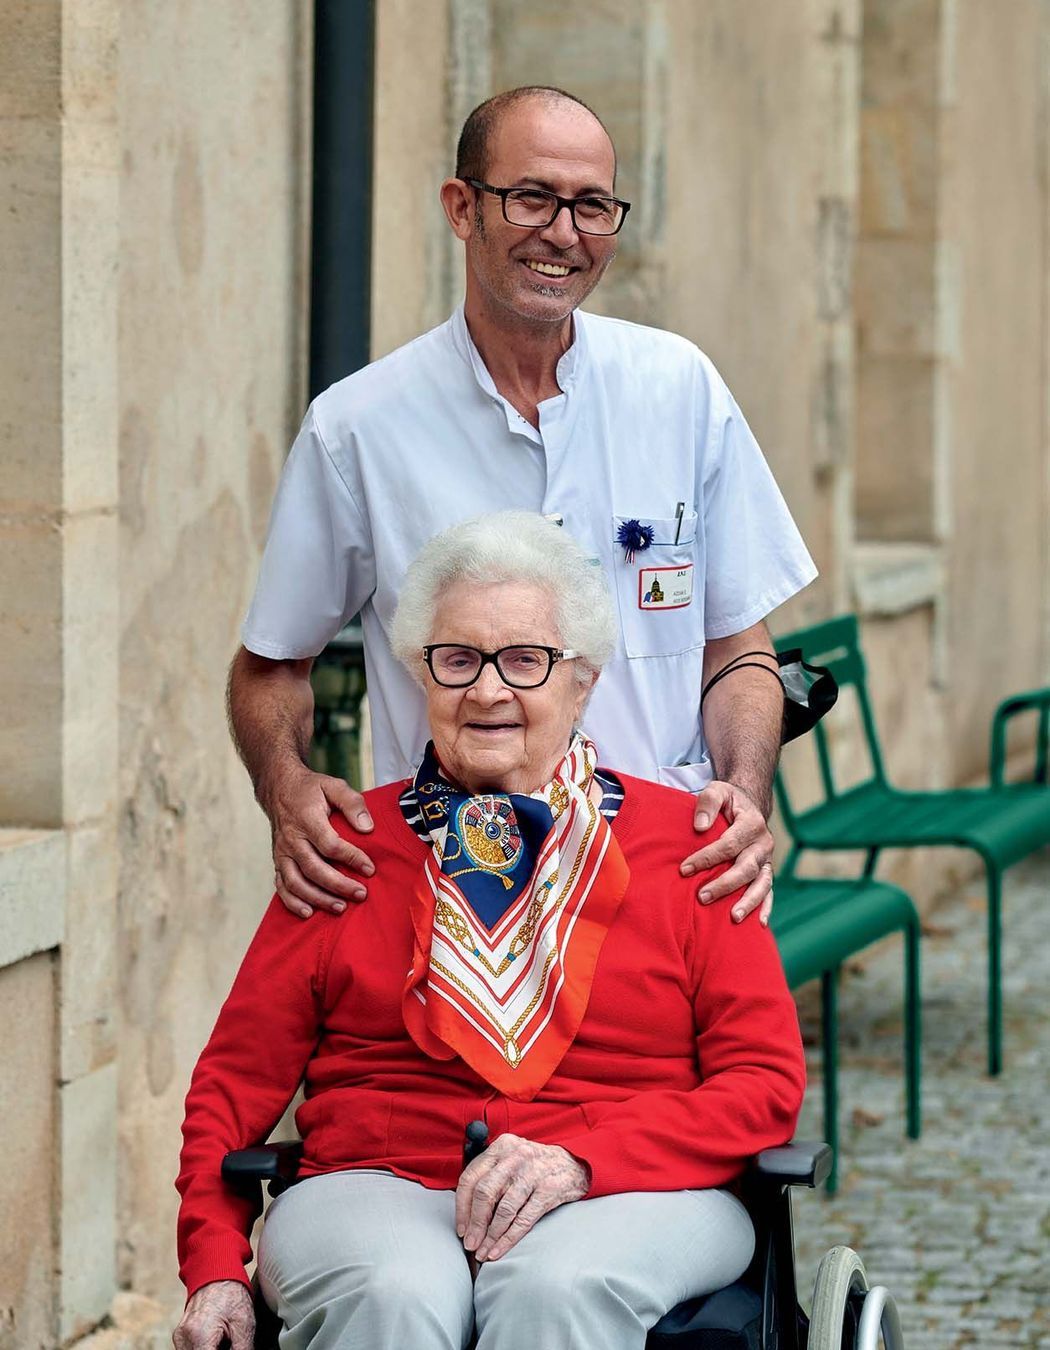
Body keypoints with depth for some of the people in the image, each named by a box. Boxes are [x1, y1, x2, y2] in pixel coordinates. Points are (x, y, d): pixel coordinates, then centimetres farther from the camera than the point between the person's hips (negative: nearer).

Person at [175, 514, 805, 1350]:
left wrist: (580, 1157, -14)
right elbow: (238, 1078, 12)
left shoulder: (683, 839, 10)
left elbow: (766, 1082, 2)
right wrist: (215, 1268, -4)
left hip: (631, 1195, -1)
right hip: (379, 1183, 1)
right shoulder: (351, 844, 14)